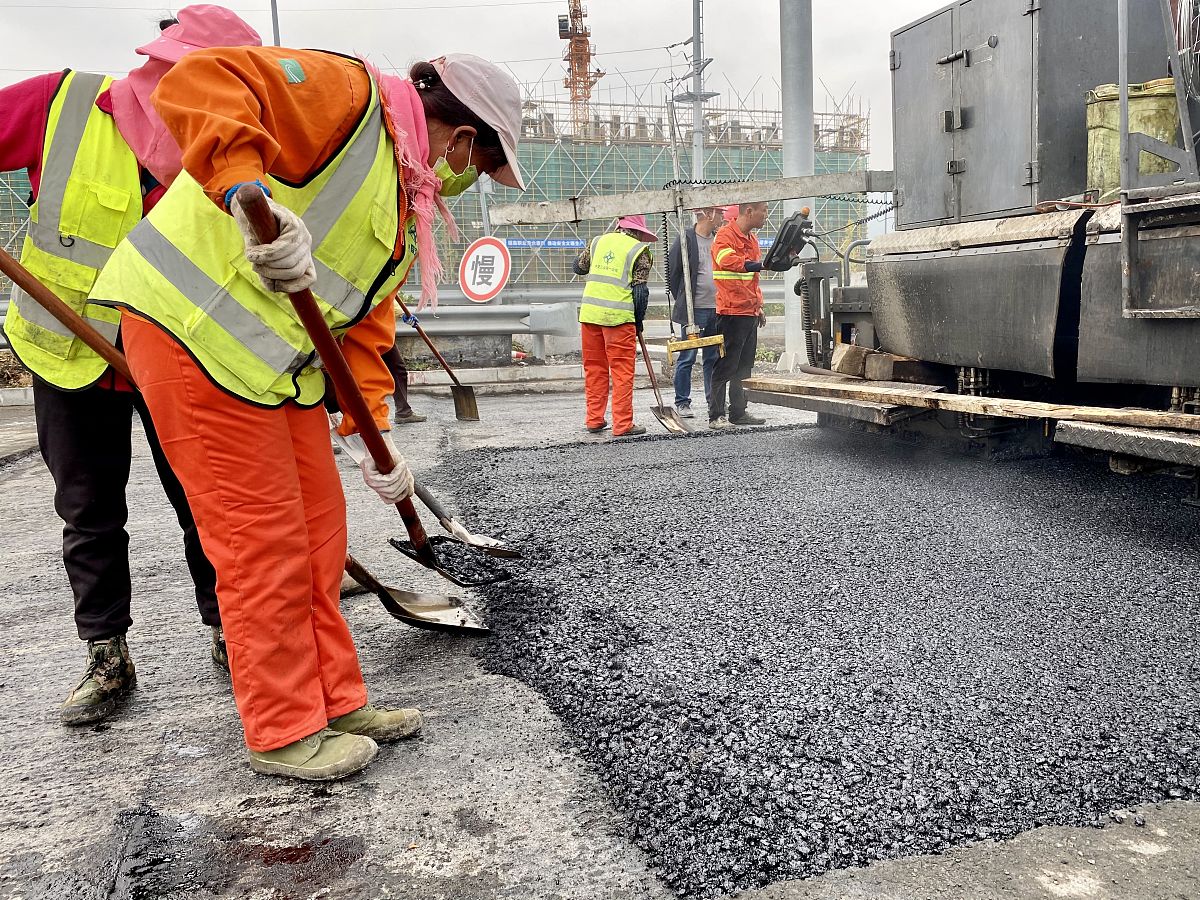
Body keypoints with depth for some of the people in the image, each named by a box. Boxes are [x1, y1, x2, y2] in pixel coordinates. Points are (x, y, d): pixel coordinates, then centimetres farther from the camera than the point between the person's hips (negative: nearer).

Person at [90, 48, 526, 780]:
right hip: (196, 328, -10)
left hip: (282, 356, 10)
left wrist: (373, 434, 10)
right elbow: (199, 82, -26)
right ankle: (285, 732, 12)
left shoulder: (410, 206, 17)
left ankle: (334, 701, 26)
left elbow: (365, 324, 16)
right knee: (263, 543, -3)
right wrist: (247, 191, -41)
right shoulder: (347, 94, -12)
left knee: (317, 530, 12)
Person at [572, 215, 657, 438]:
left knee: (594, 369, 14)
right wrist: (639, 321, 7)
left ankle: (594, 420, 19)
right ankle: (622, 425, 2)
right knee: (622, 371, 1)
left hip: (589, 312, 5)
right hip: (618, 317, -5)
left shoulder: (599, 241, 14)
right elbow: (640, 290, -4)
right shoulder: (640, 250, 0)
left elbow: (578, 266, 27)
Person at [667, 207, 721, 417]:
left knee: (714, 358, 11)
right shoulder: (685, 239, -8)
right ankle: (682, 402, 8)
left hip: (716, 309, 6)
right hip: (693, 310, -6)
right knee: (687, 358, -1)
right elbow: (671, 273, -4)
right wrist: (682, 301, 2)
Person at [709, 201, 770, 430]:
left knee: (744, 367, 12)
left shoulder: (751, 238, 20)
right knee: (726, 366, -6)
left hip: (749, 313, 9)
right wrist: (761, 264, -34)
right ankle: (716, 415, -1)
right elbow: (726, 260, -30)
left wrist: (758, 306, 22)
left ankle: (739, 412, 19)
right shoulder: (726, 235, -9)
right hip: (732, 312, -9)